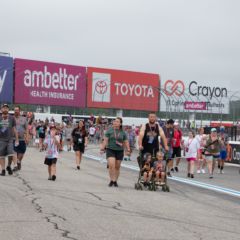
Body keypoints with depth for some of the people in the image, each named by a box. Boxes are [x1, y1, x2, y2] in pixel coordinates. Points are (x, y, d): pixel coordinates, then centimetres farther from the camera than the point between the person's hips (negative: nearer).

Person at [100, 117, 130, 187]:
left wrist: (128, 149, -8)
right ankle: (112, 180, -7)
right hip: (110, 150, -2)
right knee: (111, 165, -17)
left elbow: (126, 142, 8)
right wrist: (102, 147, -11)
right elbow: (105, 140, 1)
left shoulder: (123, 132, 6)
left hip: (119, 151, 2)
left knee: (117, 167, 8)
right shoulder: (109, 130, 2)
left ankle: (115, 181, 21)